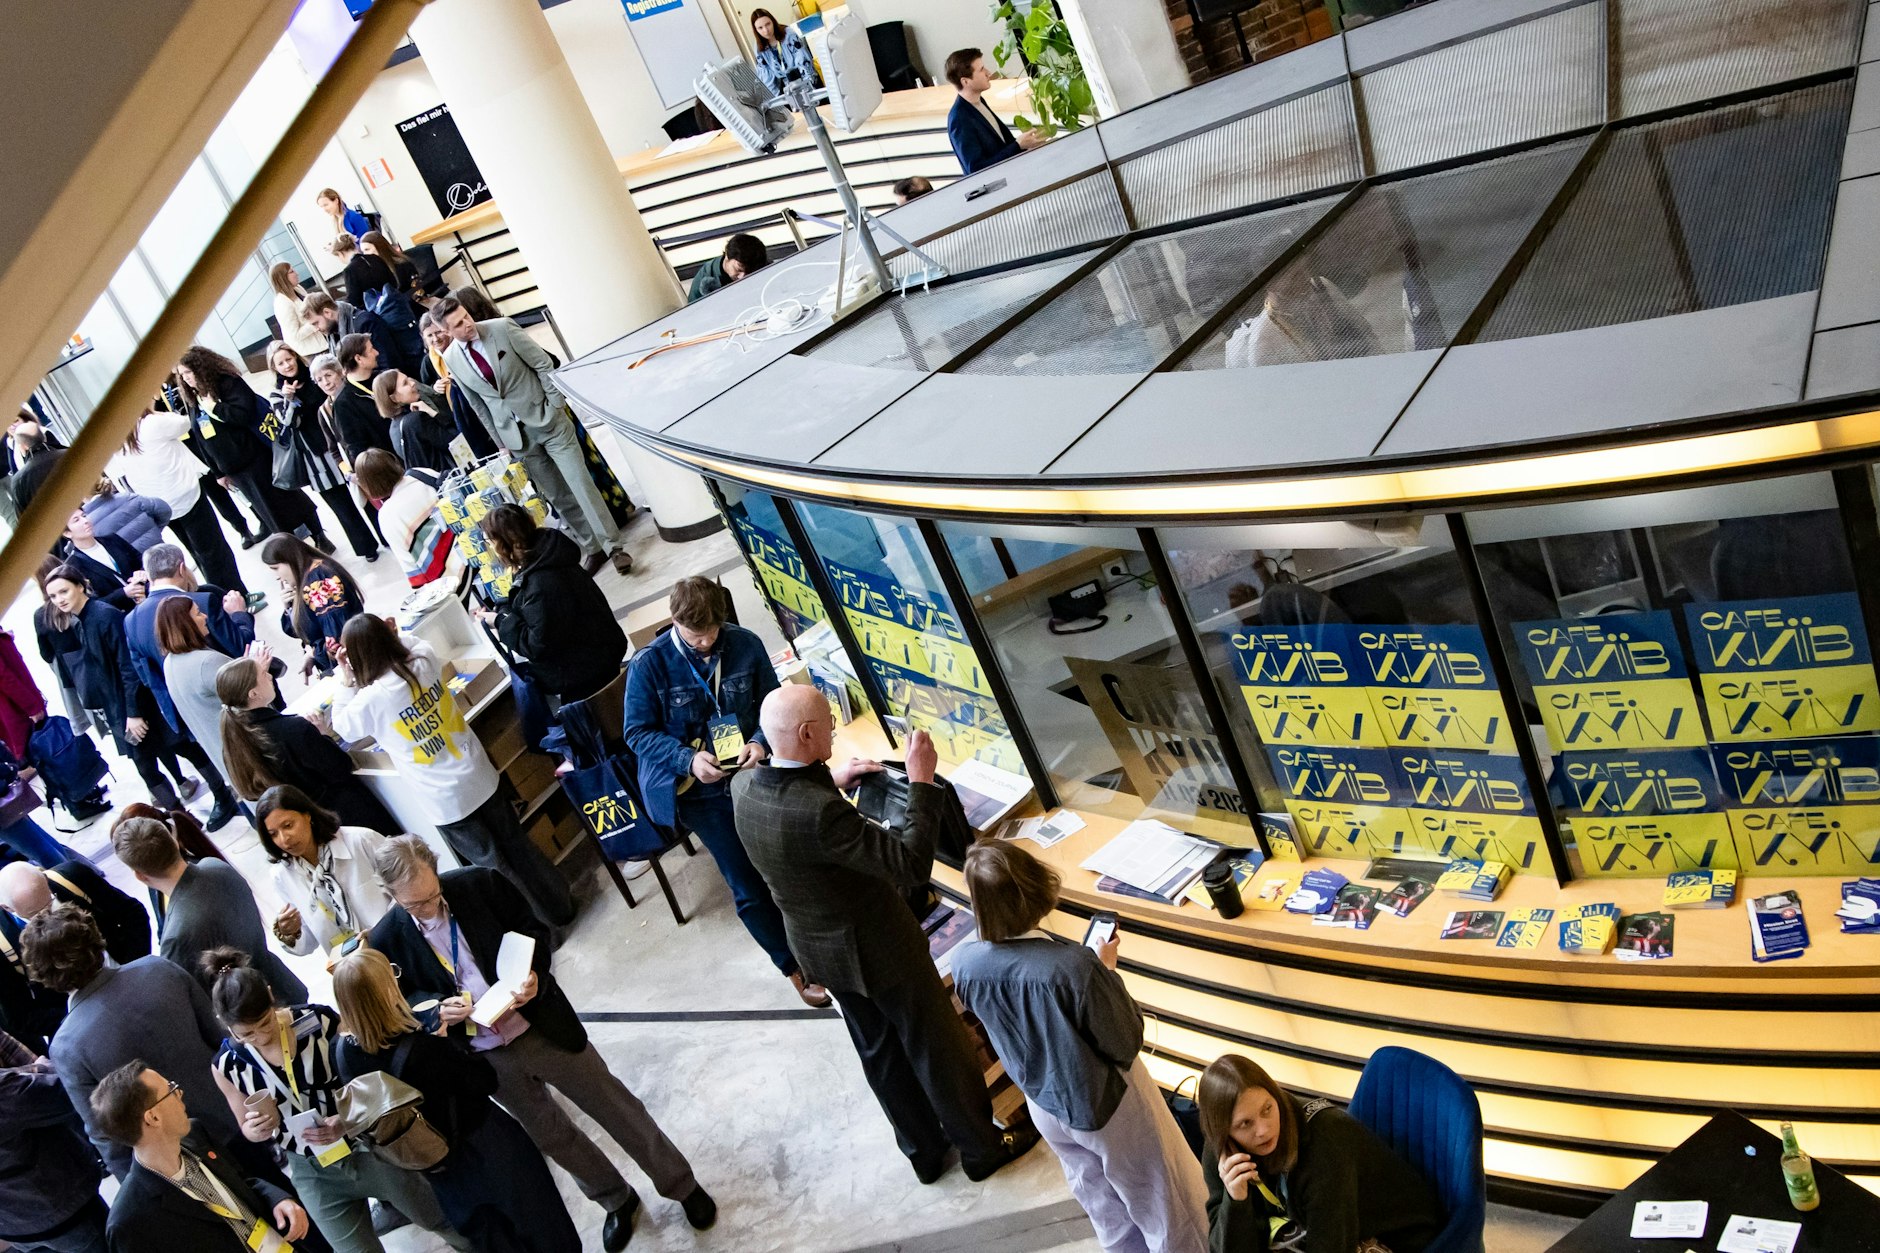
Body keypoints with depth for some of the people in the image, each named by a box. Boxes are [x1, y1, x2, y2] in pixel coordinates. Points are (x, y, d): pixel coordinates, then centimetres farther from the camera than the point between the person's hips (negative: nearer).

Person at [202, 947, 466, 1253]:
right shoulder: (228, 1065, -10)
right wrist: (258, 1129, -17)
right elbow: (249, 1133, 5)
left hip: (368, 1146, -1)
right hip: (314, 1172, 1)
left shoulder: (321, 1021, -17)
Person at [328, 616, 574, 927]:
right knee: (516, 844, 22)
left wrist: (346, 680, 2)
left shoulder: (369, 701, -20)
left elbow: (342, 726, 4)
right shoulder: (426, 660, -8)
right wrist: (389, 636, 14)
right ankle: (561, 904, 36)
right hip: (480, 779, 5)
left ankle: (542, 920, 25)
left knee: (492, 864, 13)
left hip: (445, 802, -5)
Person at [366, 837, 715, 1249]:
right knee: (550, 1133, 18)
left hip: (541, 1028, -2)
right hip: (488, 1058, 2)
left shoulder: (480, 884, -15)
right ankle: (617, 1201, 42)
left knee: (614, 1106, 9)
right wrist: (436, 1009, -20)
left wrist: (535, 975, -22)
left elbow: (532, 928, -4)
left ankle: (682, 1185, 29)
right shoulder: (387, 941, -11)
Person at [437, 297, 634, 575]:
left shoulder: (502, 327, -10)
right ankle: (593, 549, 16)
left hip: (546, 418, -3)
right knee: (555, 495, 7)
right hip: (515, 434, 3)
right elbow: (477, 403, 8)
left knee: (579, 482, -7)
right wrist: (500, 440, 10)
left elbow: (543, 363, -4)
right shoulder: (451, 359, -2)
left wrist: (556, 404, -8)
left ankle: (614, 546, -2)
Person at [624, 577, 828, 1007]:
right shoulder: (649, 665, -14)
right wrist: (688, 759, -23)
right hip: (700, 790, -2)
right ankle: (794, 967, 20)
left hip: (751, 771, 2)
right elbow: (638, 731, -8)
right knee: (749, 887, 1)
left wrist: (761, 742, -19)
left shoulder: (745, 645, -8)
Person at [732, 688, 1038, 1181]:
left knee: (879, 1052, 26)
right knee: (938, 1048, 17)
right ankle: (982, 1147, 39)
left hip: (818, 950, 8)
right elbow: (912, 865, -34)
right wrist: (922, 781, -29)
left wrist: (829, 780, 4)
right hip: (879, 948, -7)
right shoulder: (823, 814, -39)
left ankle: (924, 1150, 46)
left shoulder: (744, 786, -14)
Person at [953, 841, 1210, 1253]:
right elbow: (1126, 1044, -22)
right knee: (1157, 1195, 24)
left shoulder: (965, 964, -23)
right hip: (1108, 1103, -5)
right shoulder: (1075, 967, -39)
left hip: (1045, 1103, 5)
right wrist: (1107, 970, -11)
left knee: (1095, 1193, 32)